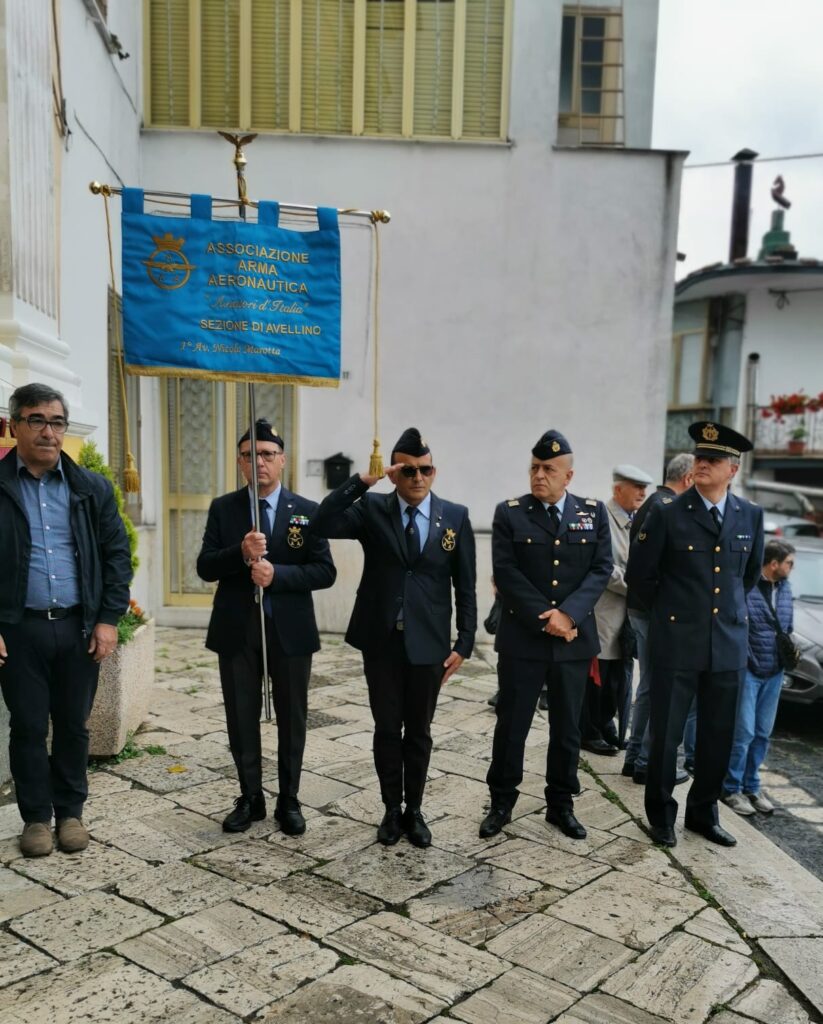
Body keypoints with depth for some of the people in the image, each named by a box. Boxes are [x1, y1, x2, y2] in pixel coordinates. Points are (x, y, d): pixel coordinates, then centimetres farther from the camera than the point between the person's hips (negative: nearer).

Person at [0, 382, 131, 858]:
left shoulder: (92, 488, 6)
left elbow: (118, 554, 5)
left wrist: (109, 619, -2)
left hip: (80, 628, 2)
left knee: (74, 726, 11)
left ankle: (71, 812, 26)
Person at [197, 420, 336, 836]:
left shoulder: (307, 511, -1)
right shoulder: (223, 508, 3)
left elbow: (325, 571, -7)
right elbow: (205, 567, -4)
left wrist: (277, 573, -21)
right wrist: (240, 553, -23)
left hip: (291, 629, -1)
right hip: (236, 630, 1)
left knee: (291, 718, 10)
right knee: (241, 718, 10)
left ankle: (288, 801, 26)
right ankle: (250, 798, 28)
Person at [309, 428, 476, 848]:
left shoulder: (455, 517, -1)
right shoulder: (372, 510, -2)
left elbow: (465, 586, 0)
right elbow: (322, 524, -20)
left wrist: (464, 643, -3)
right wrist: (361, 480, -24)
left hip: (429, 642, 0)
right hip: (381, 640, 0)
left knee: (419, 731, 12)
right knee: (387, 729, 10)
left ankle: (414, 810, 28)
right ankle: (391, 809, 27)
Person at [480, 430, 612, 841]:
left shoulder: (594, 513, 4)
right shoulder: (509, 513, -1)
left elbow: (601, 569, -2)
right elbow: (506, 573, -8)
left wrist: (569, 613, -16)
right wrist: (545, 618, -15)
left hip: (575, 639, 2)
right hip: (522, 638, -2)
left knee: (567, 728, 11)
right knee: (511, 725, 7)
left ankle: (561, 804, 26)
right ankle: (502, 802, 21)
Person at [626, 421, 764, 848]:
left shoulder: (751, 516, 4)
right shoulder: (667, 515, -7)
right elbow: (639, 574, 1)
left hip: (728, 643, 3)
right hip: (677, 641, -3)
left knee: (718, 736, 11)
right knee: (666, 733, 4)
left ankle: (703, 813, 28)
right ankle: (661, 814, 21)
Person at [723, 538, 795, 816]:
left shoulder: (785, 588, 6)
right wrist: (746, 659, -14)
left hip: (774, 673, 6)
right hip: (747, 669, -6)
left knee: (762, 733, 13)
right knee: (743, 732, -3)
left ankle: (751, 786, 26)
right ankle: (731, 788, 12)